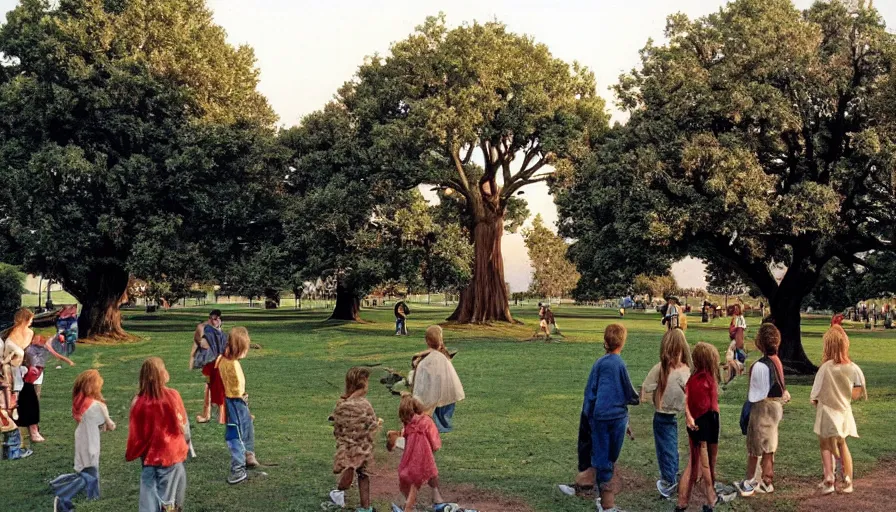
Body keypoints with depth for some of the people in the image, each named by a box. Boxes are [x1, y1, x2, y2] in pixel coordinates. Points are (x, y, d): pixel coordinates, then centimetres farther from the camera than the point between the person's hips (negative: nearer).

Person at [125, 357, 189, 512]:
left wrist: (131, 454, 12)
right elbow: (183, 424, -2)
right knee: (168, 499, 8)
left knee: (149, 499, 8)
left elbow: (134, 433, -2)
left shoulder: (139, 401, -7)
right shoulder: (173, 396, -12)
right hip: (172, 454, -2)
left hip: (149, 456, 2)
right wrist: (184, 441, 15)